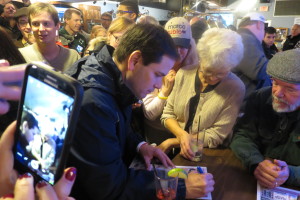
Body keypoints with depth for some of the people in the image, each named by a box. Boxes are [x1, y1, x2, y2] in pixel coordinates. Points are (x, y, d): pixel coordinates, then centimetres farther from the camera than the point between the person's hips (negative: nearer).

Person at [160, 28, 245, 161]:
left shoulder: (235, 88, -12)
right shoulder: (184, 74, -3)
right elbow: (168, 113, 3)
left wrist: (172, 142, -14)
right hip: (176, 150, 4)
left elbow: (216, 136, -13)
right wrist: (182, 135, -17)